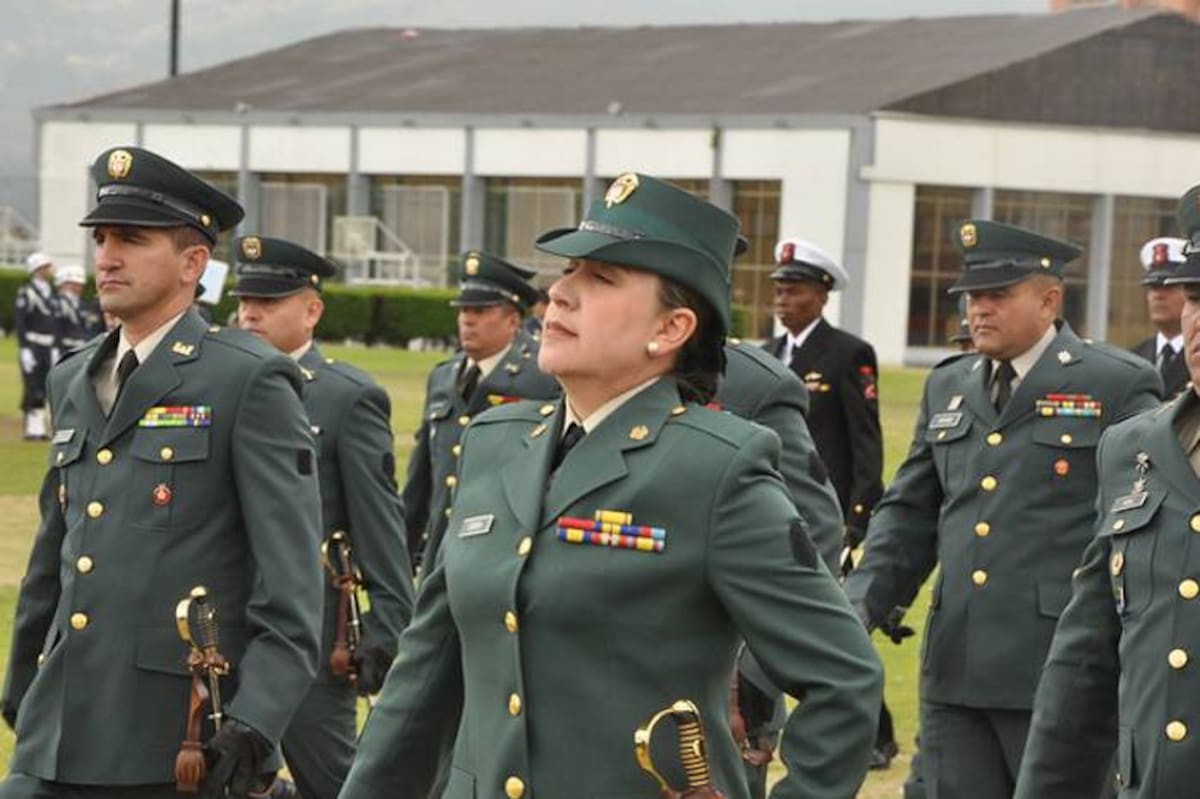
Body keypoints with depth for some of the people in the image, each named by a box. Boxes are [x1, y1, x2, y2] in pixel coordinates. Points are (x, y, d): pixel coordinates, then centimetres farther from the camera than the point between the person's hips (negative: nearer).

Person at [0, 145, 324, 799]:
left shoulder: (251, 381, -6)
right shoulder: (73, 381, 16)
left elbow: (291, 578, -12)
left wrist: (255, 723, -20)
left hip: (183, 742, -6)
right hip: (59, 742, 6)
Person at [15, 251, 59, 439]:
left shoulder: (52, 294, 13)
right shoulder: (26, 293, -9)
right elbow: (19, 323, -12)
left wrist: (55, 348, 11)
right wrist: (24, 349, -17)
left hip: (48, 348, 7)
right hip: (32, 346, -7)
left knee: (44, 389, 6)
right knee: (32, 390, -6)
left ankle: (40, 428, 10)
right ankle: (32, 428, -3)